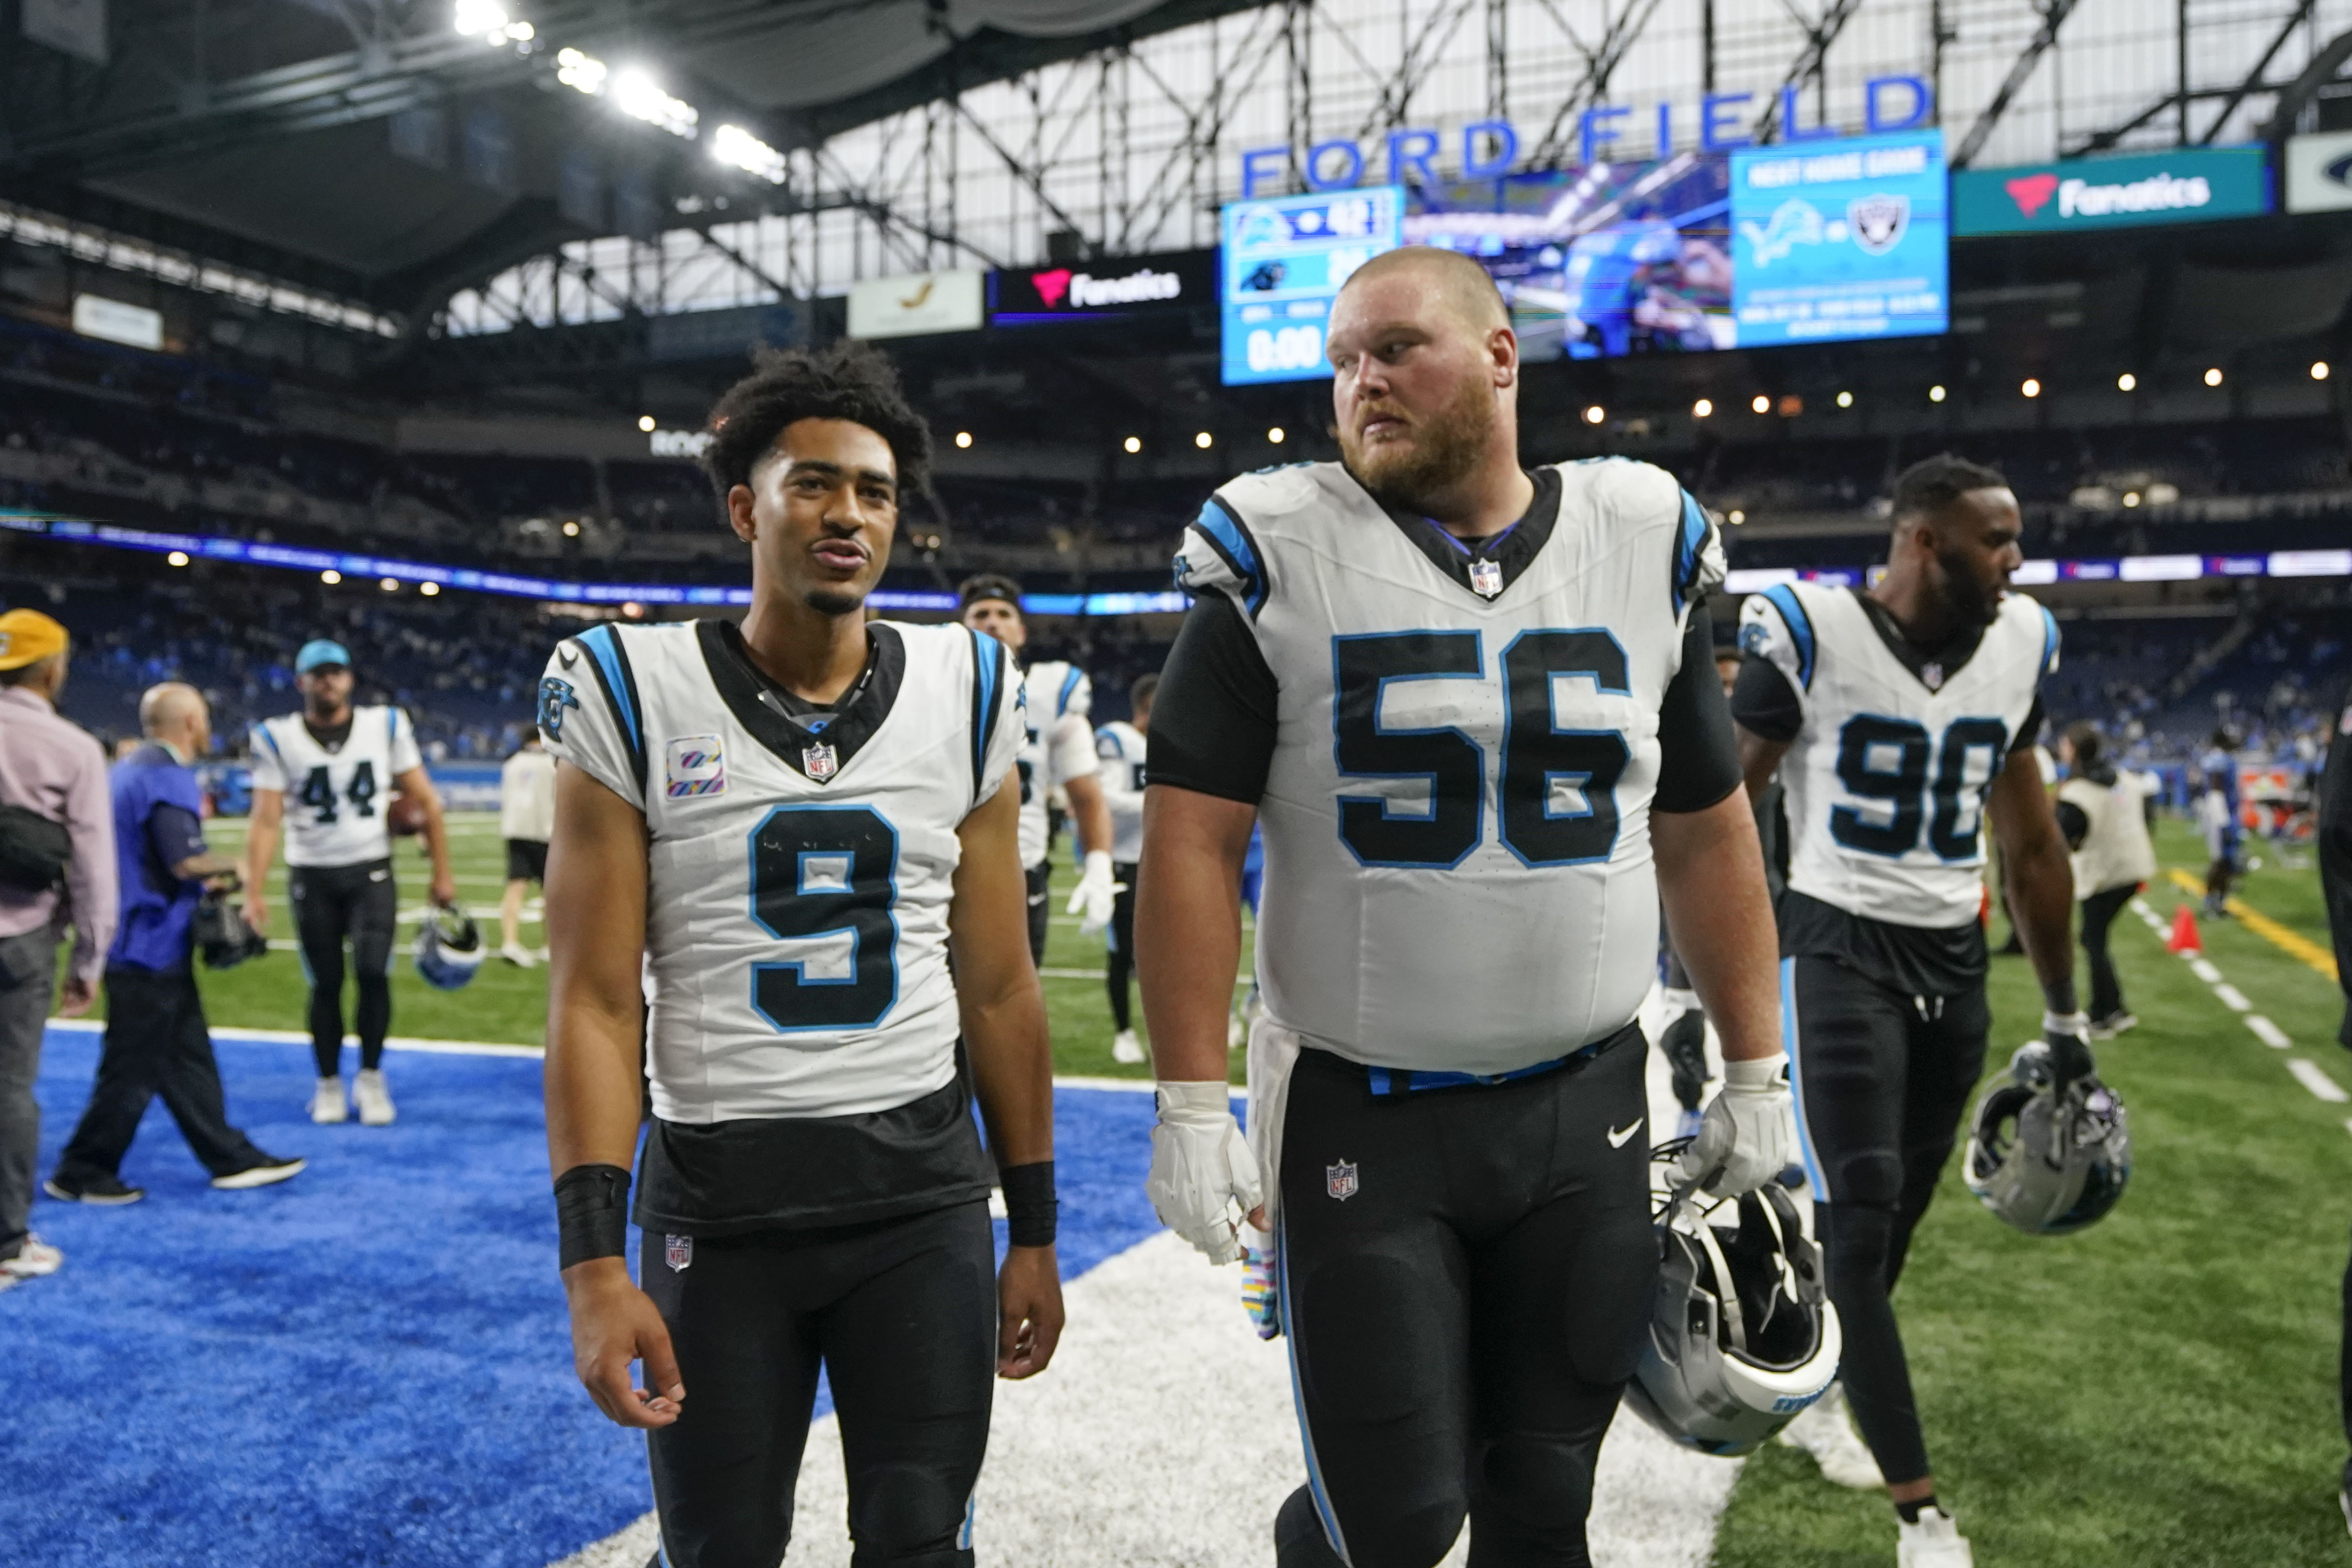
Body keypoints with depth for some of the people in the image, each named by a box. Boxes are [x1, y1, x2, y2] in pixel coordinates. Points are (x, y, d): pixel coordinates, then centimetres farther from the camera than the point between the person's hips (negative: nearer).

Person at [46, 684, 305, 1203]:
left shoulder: (130, 770, 14)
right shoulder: (169, 778, -17)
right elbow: (185, 861, -23)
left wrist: (206, 880, 13)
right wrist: (229, 866, -5)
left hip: (144, 942, 10)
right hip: (152, 946, -10)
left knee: (189, 1058, 13)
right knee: (134, 1067, 0)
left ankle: (231, 1159, 20)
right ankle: (81, 1174, 11)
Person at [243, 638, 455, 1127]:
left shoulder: (386, 726, 0)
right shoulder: (278, 738, -3)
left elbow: (425, 802, 4)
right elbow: (267, 820, -6)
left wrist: (442, 874, 2)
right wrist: (254, 893, -15)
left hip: (371, 871, 0)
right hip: (311, 876, 0)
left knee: (373, 972, -13)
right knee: (326, 983, 5)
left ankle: (371, 1078, 6)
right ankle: (329, 1084, 22)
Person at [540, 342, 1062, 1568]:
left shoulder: (964, 689, 2)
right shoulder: (634, 694, -5)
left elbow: (998, 987, 6)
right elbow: (595, 1002, -6)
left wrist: (1034, 1232, 8)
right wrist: (594, 1263, -13)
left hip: (925, 1192, 2)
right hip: (715, 1201, -1)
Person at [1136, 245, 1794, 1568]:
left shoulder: (1646, 545, 4)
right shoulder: (1281, 554, -6)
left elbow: (1707, 836, 9)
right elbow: (1194, 840, -8)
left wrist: (1756, 1073, 9)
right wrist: (1192, 1104, -13)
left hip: (1586, 1110, 3)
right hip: (1358, 1115, -3)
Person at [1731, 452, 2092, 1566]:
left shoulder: (2020, 645, 5)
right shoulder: (1809, 635, -12)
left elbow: (2030, 846, 14)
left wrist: (2063, 1017, 17)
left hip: (1954, 962, 5)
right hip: (1837, 950, -5)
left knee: (1891, 1222, 13)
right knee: (1859, 1220, -8)